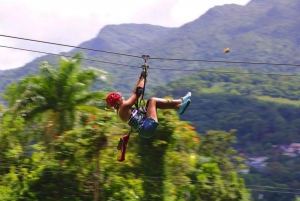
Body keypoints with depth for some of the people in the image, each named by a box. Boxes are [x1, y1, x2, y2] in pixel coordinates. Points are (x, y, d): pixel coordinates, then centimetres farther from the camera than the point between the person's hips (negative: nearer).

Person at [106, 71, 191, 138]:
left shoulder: (122, 109, 15)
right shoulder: (123, 107, -14)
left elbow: (134, 94, 20)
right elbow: (137, 93, -13)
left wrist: (141, 79, 19)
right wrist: (142, 78, -2)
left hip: (146, 129, 11)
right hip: (147, 128, -11)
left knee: (151, 102, 15)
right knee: (153, 100, -6)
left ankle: (179, 107, 10)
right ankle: (180, 101, 3)